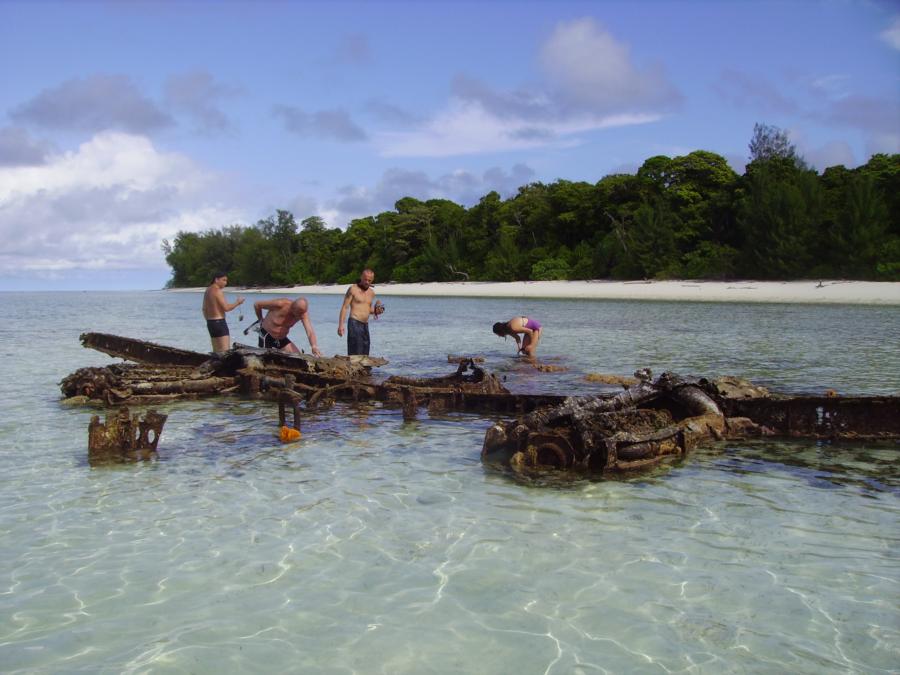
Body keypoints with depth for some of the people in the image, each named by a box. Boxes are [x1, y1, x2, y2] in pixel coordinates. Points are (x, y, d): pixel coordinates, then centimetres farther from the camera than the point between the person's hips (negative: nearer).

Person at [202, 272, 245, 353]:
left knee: (216, 351, 14)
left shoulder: (207, 291, 15)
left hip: (210, 322, 10)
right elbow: (226, 308, -19)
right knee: (225, 351, -12)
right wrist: (237, 302, -5)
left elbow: (204, 309, 21)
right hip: (219, 322, -10)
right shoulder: (217, 291, -14)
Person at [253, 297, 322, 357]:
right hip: (266, 335, -4)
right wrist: (261, 320, 1)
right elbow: (257, 305, -14)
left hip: (282, 339, 4)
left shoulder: (303, 313, -19)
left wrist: (314, 347, -49)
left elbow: (310, 331, -31)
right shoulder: (280, 304, -29)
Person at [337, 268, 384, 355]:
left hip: (365, 324, 7)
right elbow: (345, 307, -5)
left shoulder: (372, 292, 16)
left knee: (365, 354, 6)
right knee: (355, 354, -13)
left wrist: (376, 311, 3)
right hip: (354, 323, -7)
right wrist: (341, 325, -14)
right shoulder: (353, 289, -3)